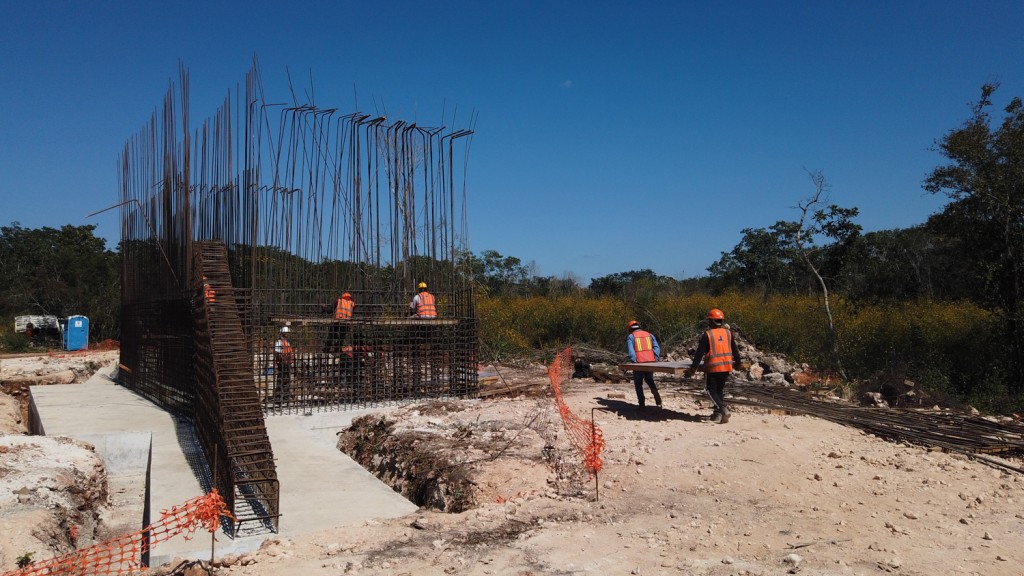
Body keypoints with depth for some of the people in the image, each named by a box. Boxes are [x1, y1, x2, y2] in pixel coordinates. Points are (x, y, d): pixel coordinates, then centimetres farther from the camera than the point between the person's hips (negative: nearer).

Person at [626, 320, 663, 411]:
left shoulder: (630, 337, 3)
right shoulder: (649, 335, 16)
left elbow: (631, 351, -11)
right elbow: (656, 348, 5)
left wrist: (634, 362, -13)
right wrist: (656, 359, 2)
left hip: (639, 363, -3)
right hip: (650, 362, 3)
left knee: (638, 383, 11)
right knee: (649, 380, 24)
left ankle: (642, 404, 8)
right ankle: (655, 390, -2)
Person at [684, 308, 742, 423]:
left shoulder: (707, 334, -8)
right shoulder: (728, 333, 5)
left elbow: (700, 352, -9)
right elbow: (734, 349, 13)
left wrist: (693, 368, -7)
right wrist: (737, 363, 28)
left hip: (712, 366, -5)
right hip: (726, 366, 5)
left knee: (711, 389, 6)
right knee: (720, 389, 18)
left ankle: (722, 408, -14)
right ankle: (718, 413, 19)